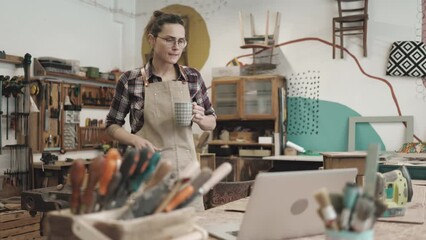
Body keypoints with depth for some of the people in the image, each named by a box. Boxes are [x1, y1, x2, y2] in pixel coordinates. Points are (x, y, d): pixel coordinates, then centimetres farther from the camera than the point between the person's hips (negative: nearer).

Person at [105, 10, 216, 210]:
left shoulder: (193, 77, 3)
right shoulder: (130, 80, -4)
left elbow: (211, 122, 12)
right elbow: (112, 126, 4)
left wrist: (200, 118, -10)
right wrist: (136, 140, -14)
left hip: (185, 169, 2)